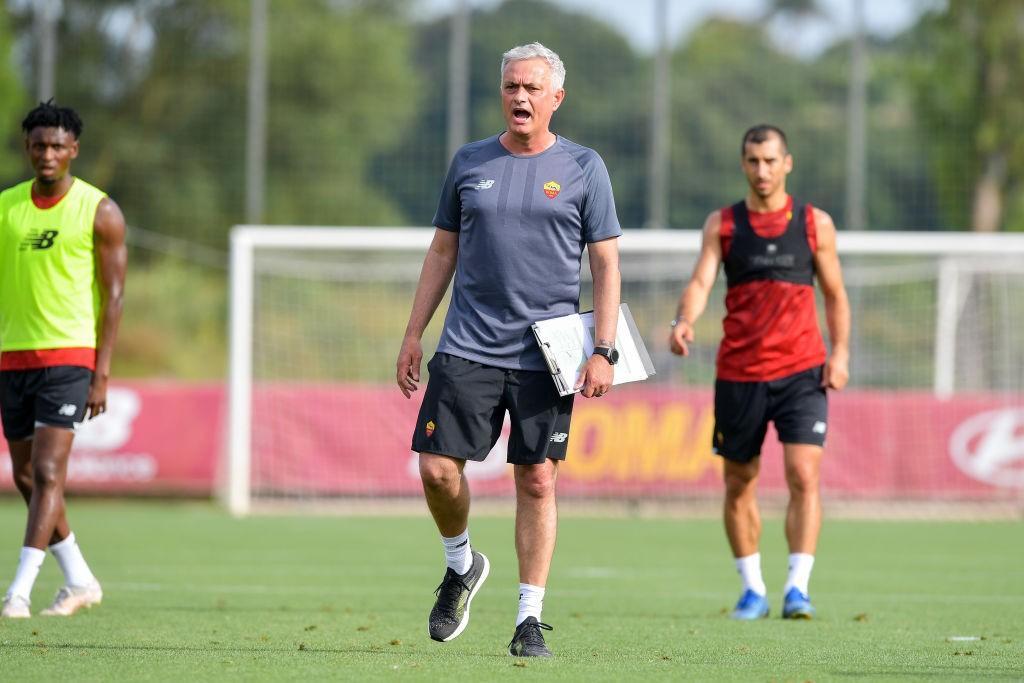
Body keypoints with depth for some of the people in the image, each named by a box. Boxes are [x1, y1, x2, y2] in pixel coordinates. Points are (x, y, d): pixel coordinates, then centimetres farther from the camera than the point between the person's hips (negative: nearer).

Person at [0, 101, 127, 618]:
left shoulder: (99, 211, -4)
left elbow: (113, 295, -4)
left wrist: (102, 374, -10)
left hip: (69, 356, -5)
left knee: (48, 472, -14)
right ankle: (79, 581, 23)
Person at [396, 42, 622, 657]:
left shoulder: (582, 168, 2)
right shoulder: (470, 163, 9)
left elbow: (606, 264, 2)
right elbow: (443, 251, 16)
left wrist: (604, 352, -7)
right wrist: (414, 334, 10)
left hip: (547, 354, -2)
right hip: (467, 347, 2)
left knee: (537, 481, -2)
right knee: (438, 468, -7)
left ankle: (531, 618, 5)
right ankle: (463, 565, 22)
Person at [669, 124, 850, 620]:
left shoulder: (815, 224, 6)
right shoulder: (722, 224, 4)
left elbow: (835, 294, 12)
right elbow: (701, 282, -7)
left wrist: (840, 352, -1)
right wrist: (684, 321, -27)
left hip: (802, 372, -1)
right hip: (738, 373, 1)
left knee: (803, 476, -14)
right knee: (739, 486, 6)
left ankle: (797, 588, -13)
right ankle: (753, 589, 20)